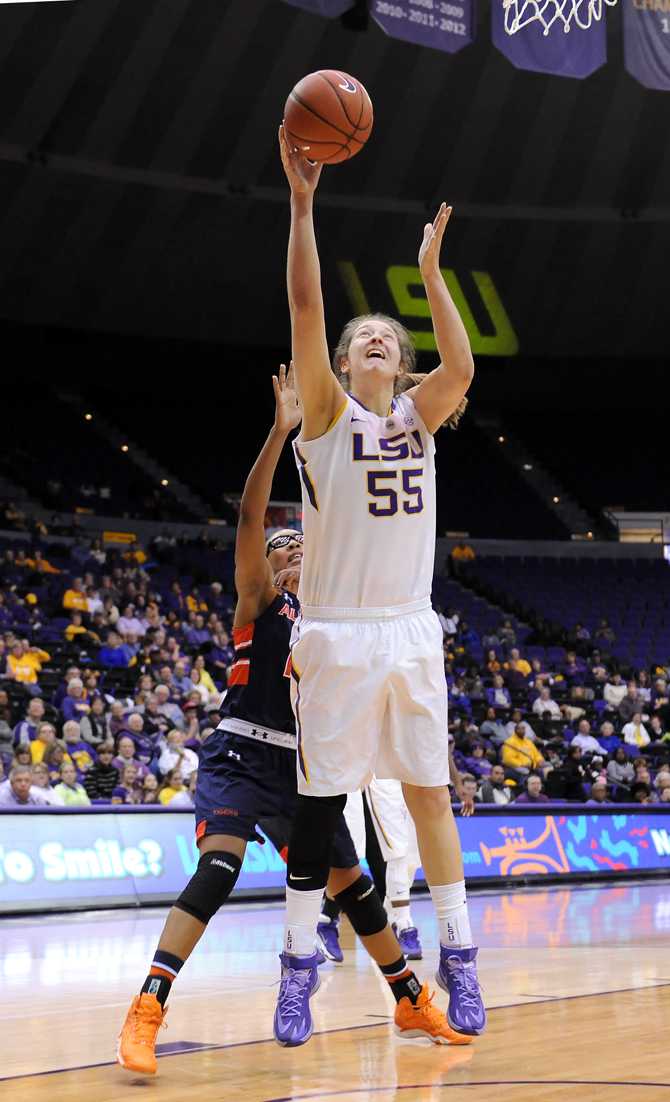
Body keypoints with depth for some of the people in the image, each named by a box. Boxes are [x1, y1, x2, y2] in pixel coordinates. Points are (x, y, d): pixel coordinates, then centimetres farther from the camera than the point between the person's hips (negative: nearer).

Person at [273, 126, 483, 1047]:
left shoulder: (418, 414, 11)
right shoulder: (327, 410, 1)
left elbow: (461, 367, -9)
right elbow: (306, 310, -12)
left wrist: (430, 271, -7)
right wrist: (302, 202, -18)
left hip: (410, 634, 3)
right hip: (337, 636, -3)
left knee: (431, 795, 7)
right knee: (320, 803, 0)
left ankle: (458, 956, 14)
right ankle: (298, 961, 9)